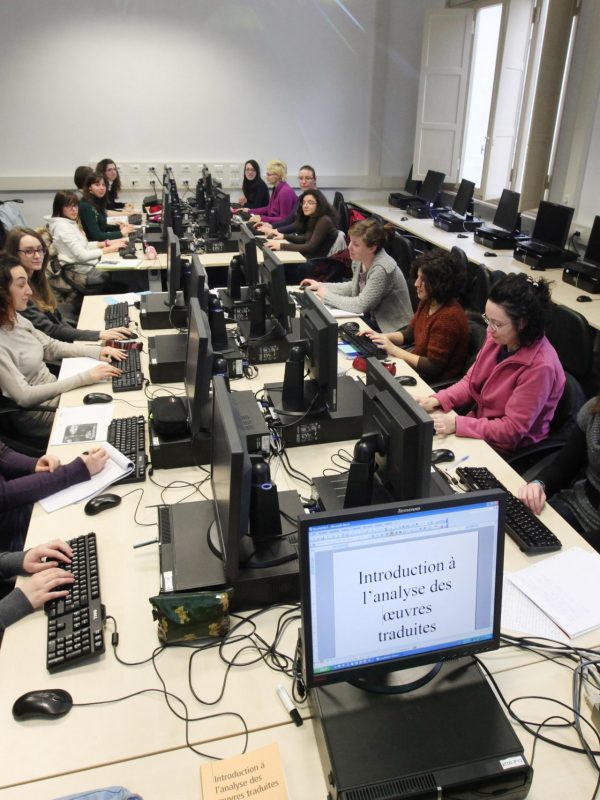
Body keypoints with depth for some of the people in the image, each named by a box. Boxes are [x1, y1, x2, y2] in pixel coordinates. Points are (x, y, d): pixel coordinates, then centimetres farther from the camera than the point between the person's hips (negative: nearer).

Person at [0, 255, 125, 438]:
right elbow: (23, 396, -27)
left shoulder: (16, 319, 0)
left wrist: (97, 351, -2)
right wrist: (85, 378, -29)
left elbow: (51, 347, 12)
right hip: (34, 414, -8)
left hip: (53, 390, 8)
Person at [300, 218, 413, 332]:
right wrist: (321, 285, 8)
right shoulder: (359, 259, -4)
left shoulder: (381, 269, -26)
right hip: (372, 318, 7)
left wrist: (327, 296, -14)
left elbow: (360, 305, -25)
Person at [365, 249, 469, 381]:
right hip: (415, 365, 8)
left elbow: (432, 367, -24)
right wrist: (382, 336, -3)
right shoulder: (427, 302, 1)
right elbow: (409, 333, 16)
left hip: (436, 383, -8)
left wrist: (393, 349, -21)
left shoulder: (448, 317, -26)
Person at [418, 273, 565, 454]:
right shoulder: (496, 338, -8)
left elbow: (512, 429, -23)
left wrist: (457, 424, -28)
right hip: (478, 426, 6)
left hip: (504, 450, -6)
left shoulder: (540, 366, -27)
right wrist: (437, 400, -11)